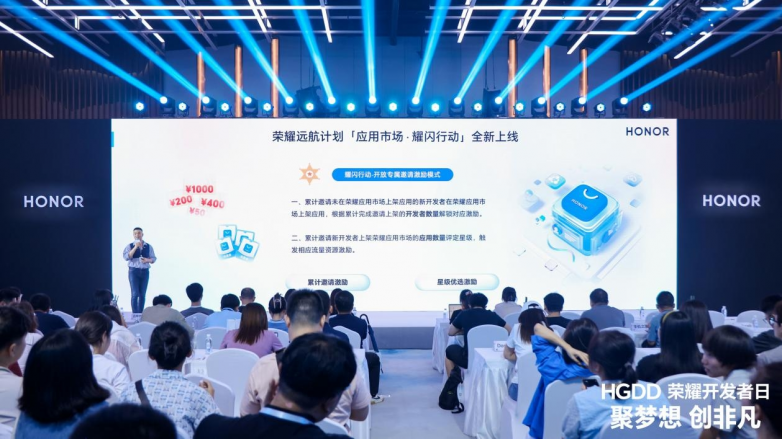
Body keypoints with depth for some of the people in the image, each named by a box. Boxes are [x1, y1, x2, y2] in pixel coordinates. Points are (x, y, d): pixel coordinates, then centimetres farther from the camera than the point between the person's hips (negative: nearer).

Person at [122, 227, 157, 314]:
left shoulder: (148, 246, 7)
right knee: (135, 294, -8)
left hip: (145, 271, 2)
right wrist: (135, 247, -18)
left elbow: (154, 259, 8)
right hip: (134, 271, -2)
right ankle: (135, 314, -6)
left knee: (142, 294, 5)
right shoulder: (130, 246, 2)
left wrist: (147, 260, -14)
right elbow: (126, 257, -12)